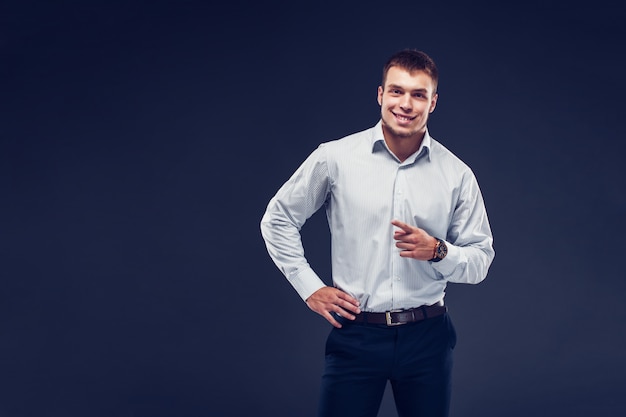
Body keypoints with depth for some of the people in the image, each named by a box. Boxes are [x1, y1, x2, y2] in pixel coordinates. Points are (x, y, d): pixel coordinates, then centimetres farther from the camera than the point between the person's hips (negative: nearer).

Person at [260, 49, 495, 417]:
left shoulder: (457, 175, 1)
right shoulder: (335, 158, -3)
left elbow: (481, 259, 6)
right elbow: (278, 220, 8)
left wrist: (438, 251, -14)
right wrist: (310, 287, 3)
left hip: (427, 336, 2)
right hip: (355, 335, -1)